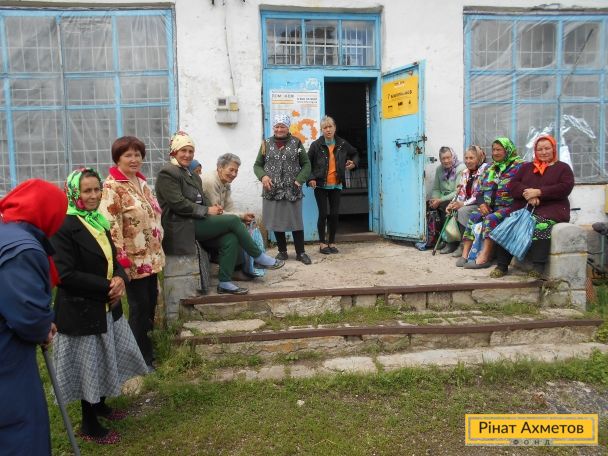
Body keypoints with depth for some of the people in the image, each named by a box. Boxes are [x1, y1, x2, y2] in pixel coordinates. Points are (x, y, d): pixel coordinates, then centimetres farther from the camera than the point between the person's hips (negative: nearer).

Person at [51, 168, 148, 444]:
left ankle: (100, 405, 43)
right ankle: (89, 425, 26)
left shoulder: (99, 222, 6)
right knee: (90, 367, 6)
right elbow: (66, 274, -23)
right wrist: (107, 287, -20)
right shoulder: (64, 227, -19)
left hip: (106, 306, 8)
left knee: (106, 360, 20)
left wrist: (120, 279, -10)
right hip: (80, 310, -8)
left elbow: (112, 259, 11)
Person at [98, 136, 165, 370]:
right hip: (133, 259, -8)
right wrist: (121, 258, -22)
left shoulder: (141, 182, 11)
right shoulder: (112, 186, -15)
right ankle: (143, 357, 19)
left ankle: (145, 347, 37)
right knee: (140, 307, 2)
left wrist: (158, 249, 18)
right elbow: (110, 224, -21)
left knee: (151, 302, 17)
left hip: (150, 256, 8)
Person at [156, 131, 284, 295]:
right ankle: (259, 258, -5)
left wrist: (213, 208, -4)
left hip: (196, 222, 8)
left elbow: (201, 200, 19)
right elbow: (177, 203, -17)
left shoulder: (192, 175, 21)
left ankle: (225, 283, -11)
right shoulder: (167, 173, -6)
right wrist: (207, 211, -16)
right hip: (183, 226, -8)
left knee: (231, 239, -17)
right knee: (233, 220, -17)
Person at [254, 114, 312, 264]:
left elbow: (306, 164, 6)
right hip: (272, 191, 2)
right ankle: (282, 251, 23)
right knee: (276, 222, 8)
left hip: (292, 191, -1)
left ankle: (300, 252, 15)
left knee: (296, 222, 2)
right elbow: (257, 165, 10)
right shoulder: (266, 144, 7)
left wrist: (299, 180, -8)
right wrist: (263, 176, -10)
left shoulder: (296, 143, 3)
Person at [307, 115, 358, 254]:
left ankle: (332, 242, 18)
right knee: (323, 214, -1)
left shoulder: (342, 144, 3)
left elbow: (355, 153, 21)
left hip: (336, 185, 3)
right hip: (320, 185, -3)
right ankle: (322, 243, 12)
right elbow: (308, 163, -3)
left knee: (335, 214, 4)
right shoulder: (316, 145, -5)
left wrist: (354, 163, 2)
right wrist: (311, 178, -15)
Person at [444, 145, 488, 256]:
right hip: (467, 204, 7)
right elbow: (460, 191, 11)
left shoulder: (485, 170, -9)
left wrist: (463, 204, -21)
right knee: (451, 211, -14)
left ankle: (464, 245, -18)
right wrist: (452, 203, -7)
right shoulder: (465, 172, 13)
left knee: (463, 211, -29)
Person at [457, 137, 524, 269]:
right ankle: (465, 253, -21)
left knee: (491, 219, -30)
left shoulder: (518, 167, -1)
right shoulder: (490, 168, 20)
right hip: (489, 206, 7)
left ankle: (484, 257, -34)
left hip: (507, 207, -6)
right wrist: (482, 203, -1)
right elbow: (480, 189, 18)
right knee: (473, 217, -17)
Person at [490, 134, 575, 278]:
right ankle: (502, 265, -22)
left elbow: (565, 187, -4)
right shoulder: (526, 167, 24)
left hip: (552, 208, -3)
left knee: (541, 224, -38)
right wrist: (527, 193, -11)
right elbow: (512, 185, 10)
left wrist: (538, 192, -13)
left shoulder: (563, 168, 14)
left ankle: (538, 267, -37)